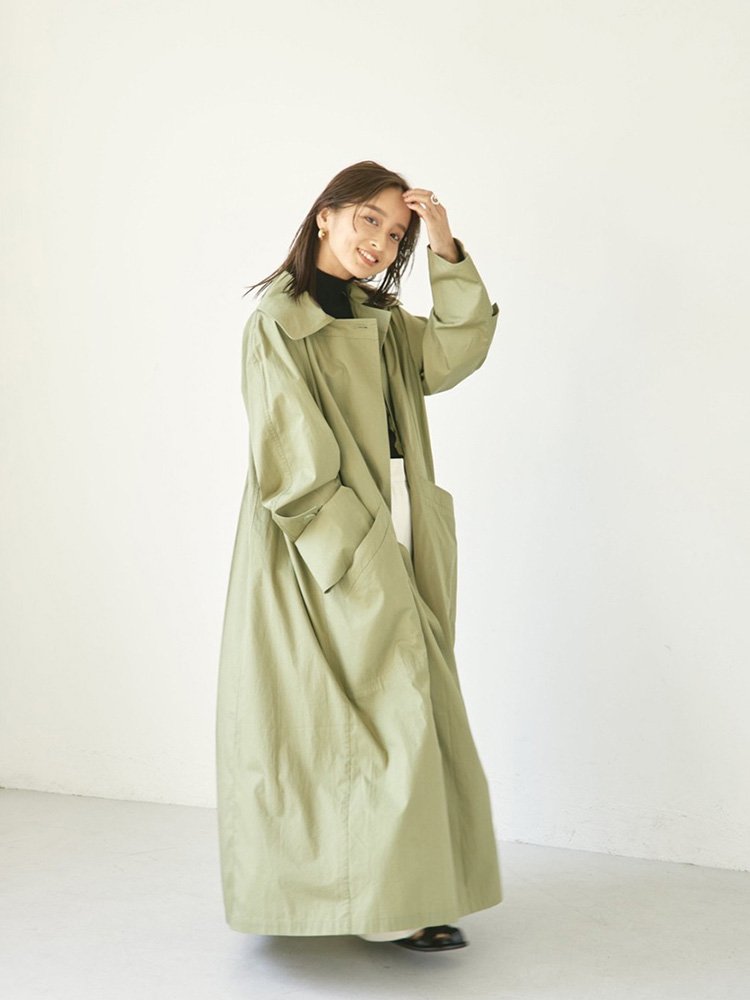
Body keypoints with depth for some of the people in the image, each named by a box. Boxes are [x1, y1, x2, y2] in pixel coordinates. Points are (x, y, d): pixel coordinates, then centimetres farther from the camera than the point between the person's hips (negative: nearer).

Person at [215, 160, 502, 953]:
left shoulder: (379, 320, 15)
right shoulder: (279, 321, -7)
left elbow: (456, 351, -2)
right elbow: (293, 462, -13)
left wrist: (446, 251, -8)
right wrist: (357, 548, -16)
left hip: (386, 547, 8)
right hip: (324, 556, -7)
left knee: (384, 718, 10)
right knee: (386, 714, -7)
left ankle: (394, 895, 20)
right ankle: (385, 903, 3)